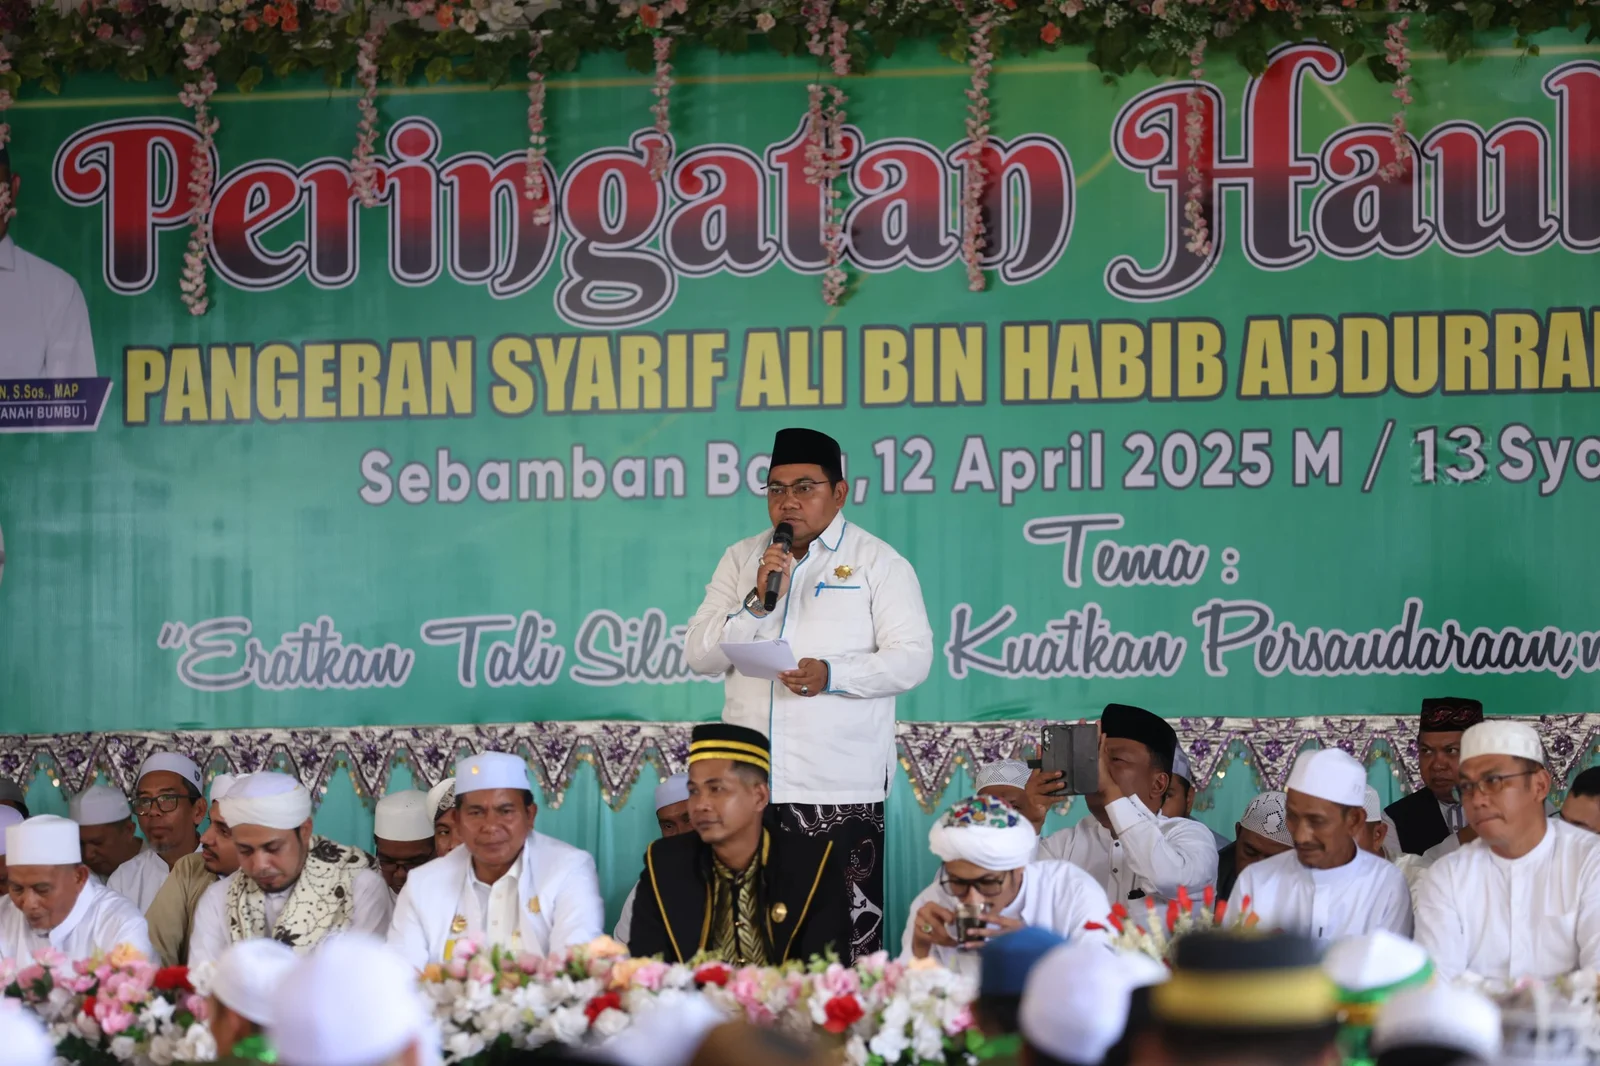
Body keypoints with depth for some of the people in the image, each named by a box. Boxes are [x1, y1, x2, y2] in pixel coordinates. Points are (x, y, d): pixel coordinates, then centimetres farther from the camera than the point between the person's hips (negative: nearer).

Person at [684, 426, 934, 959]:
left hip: (841, 786, -3)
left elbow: (912, 657, -5)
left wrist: (833, 675, -21)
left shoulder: (878, 563, 4)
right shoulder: (741, 559, 15)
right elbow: (699, 654, 8)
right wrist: (758, 604, -8)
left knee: (848, 933, -7)